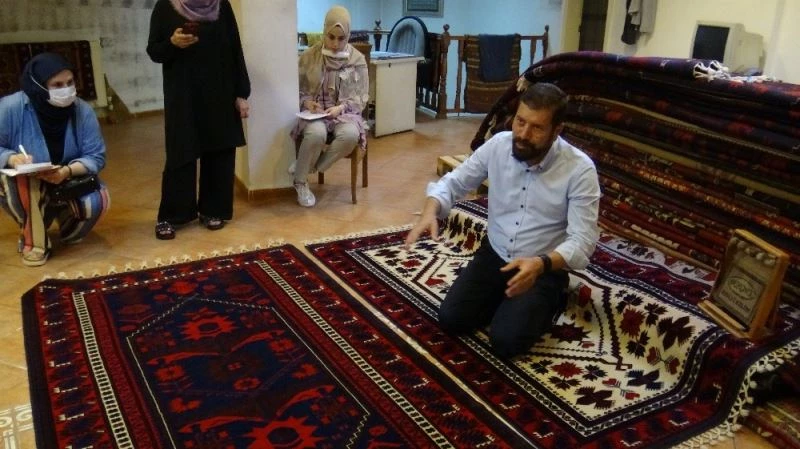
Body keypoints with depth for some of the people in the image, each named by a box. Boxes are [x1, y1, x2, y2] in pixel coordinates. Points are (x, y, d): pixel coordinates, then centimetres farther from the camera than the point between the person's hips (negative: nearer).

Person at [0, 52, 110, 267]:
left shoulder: (82, 110, -16)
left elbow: (96, 157, -16)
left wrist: (67, 171, -35)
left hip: (67, 186, 2)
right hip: (18, 189, -2)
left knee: (98, 199, -26)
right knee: (24, 178, -36)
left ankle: (68, 227, 12)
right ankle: (33, 241, -12)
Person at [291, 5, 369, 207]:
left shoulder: (357, 59, 0)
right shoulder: (309, 56, 1)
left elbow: (361, 96, 2)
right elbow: (297, 89, 9)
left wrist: (341, 107, -16)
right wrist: (306, 102, -12)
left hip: (345, 112, 1)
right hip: (314, 112, 0)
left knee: (350, 134, -36)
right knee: (316, 133, -37)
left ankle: (310, 167, -13)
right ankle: (300, 181, -12)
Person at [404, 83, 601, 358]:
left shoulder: (580, 169, -21)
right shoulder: (498, 145, -9)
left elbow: (582, 241, -22)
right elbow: (452, 183, -1)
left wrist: (541, 264, -41)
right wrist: (430, 212, -24)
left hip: (544, 268, -4)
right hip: (494, 254, 4)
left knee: (506, 341, -19)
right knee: (450, 319, -9)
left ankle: (548, 302, 11)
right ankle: (504, 300, 18)